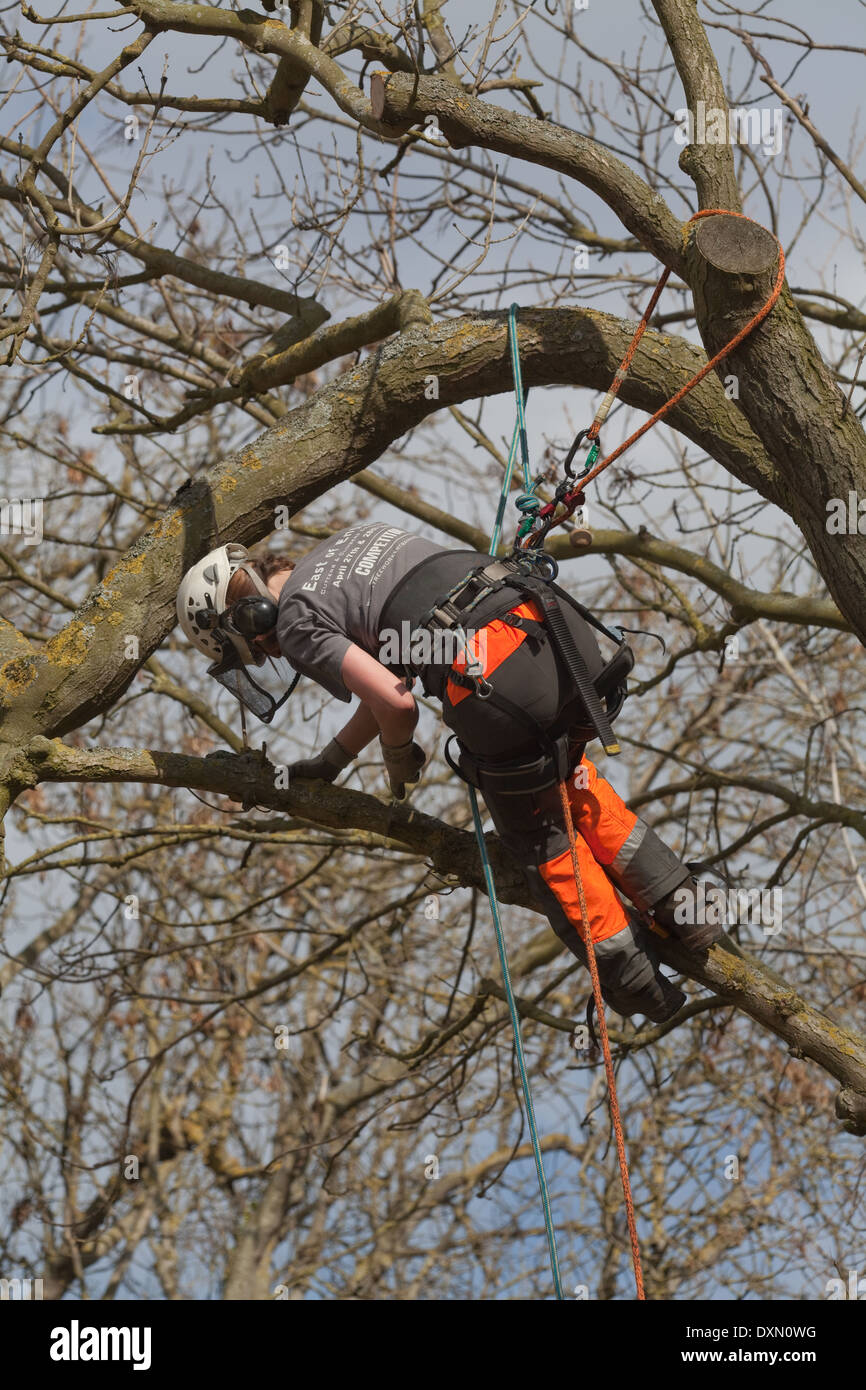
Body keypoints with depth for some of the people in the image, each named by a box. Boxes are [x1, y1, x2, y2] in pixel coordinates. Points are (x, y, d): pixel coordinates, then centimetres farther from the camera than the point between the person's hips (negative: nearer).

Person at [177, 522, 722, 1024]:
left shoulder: (297, 626, 6)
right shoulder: (346, 541, 32)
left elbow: (396, 701, -5)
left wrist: (399, 761, 17)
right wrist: (333, 759, 38)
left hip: (500, 680, -8)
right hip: (564, 626, 8)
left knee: (534, 832, 18)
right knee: (568, 783, 33)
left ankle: (630, 971, 23)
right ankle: (685, 911, 31)